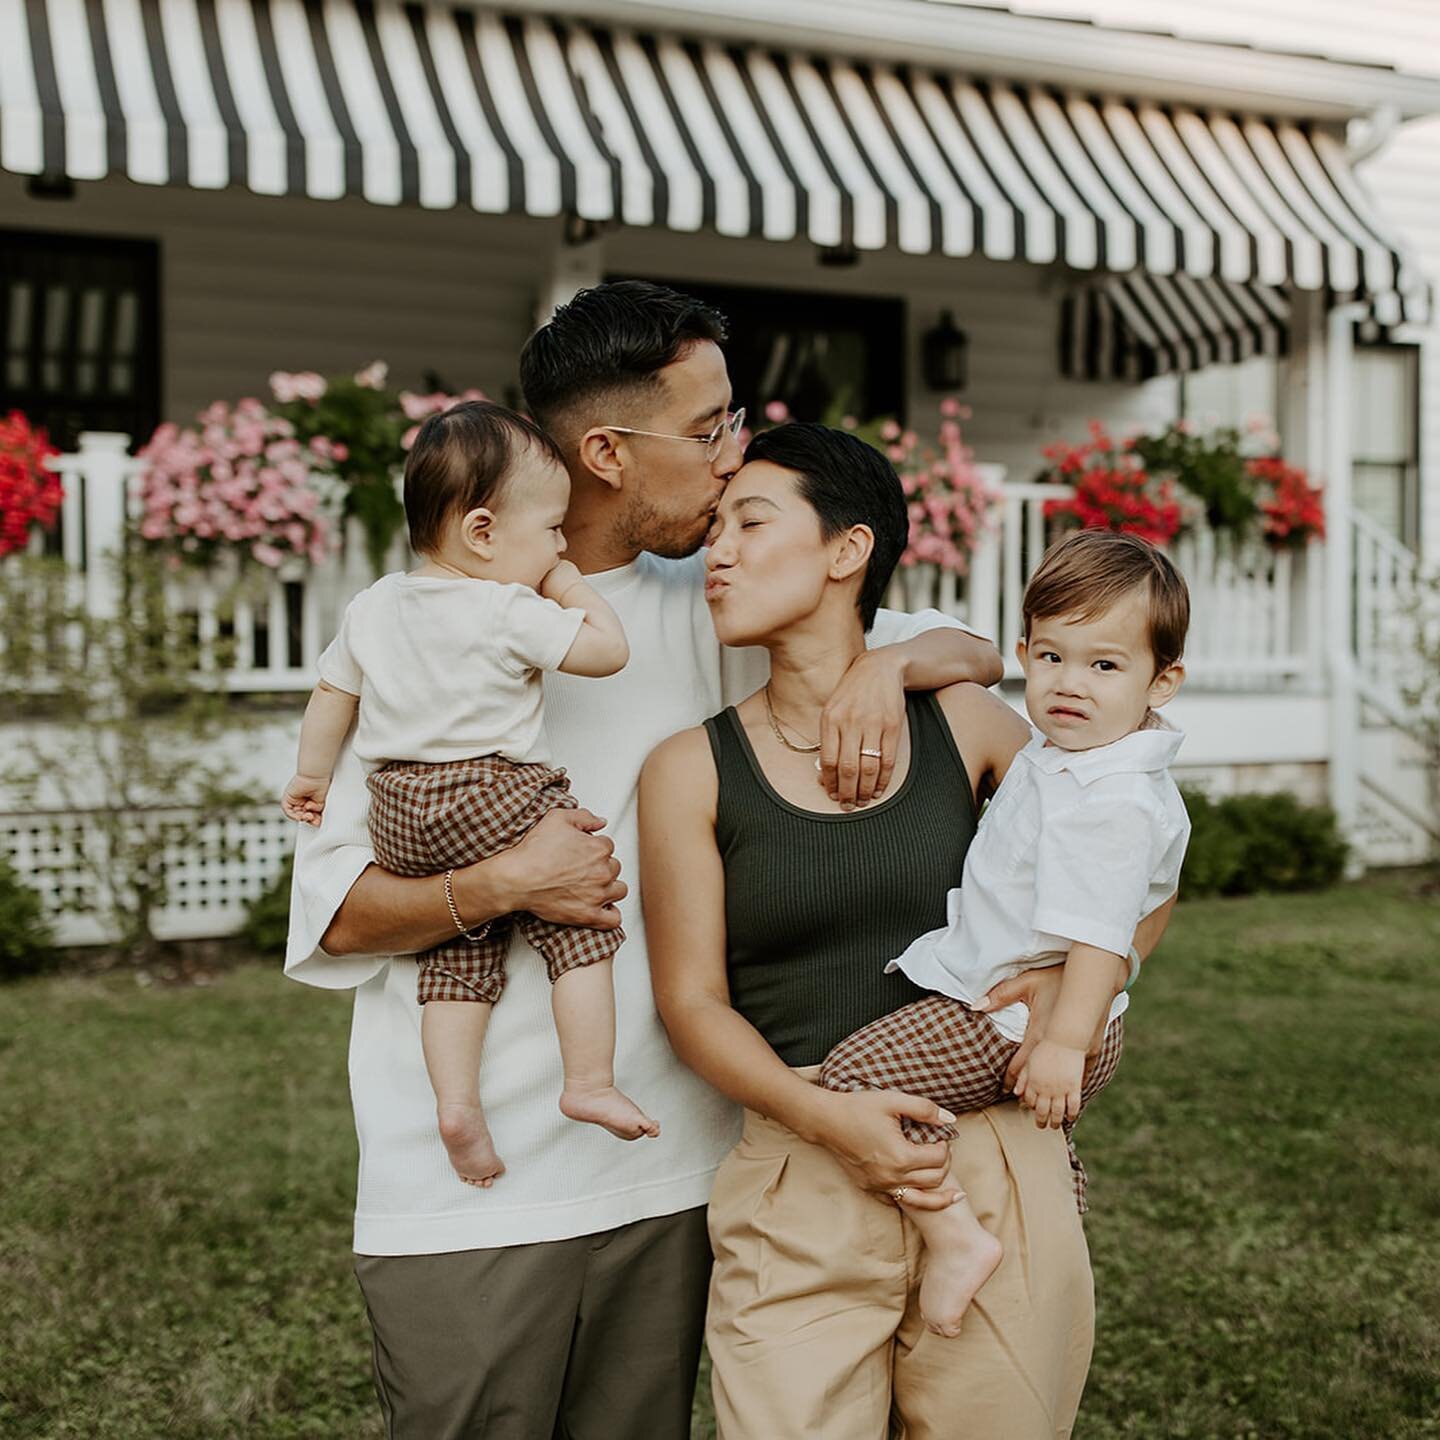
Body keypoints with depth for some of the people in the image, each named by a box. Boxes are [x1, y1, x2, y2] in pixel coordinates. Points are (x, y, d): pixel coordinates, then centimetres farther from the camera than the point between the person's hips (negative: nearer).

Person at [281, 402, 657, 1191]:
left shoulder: (372, 606, 10)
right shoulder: (512, 612, -12)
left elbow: (332, 693, 19)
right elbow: (609, 650, -7)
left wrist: (311, 774, 32)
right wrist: (568, 585, 6)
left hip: (398, 814, 7)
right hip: (494, 800, -7)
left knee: (459, 957, 13)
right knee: (578, 924, 4)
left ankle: (455, 1099, 4)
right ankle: (590, 1085, 3)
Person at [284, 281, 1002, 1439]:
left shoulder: (711, 611, 8)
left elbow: (975, 655, 11)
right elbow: (329, 915, -4)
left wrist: (891, 661, -10)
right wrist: (503, 885, -19)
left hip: (667, 1175, 4)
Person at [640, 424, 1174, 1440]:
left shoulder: (966, 724, 5)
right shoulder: (692, 771, 2)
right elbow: (693, 1001, 0)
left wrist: (1076, 976, -3)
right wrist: (823, 1115, -16)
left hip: (998, 1170, 1)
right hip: (800, 1191, -1)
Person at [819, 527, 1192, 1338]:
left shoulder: (1113, 801, -26)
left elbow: (1099, 931, -29)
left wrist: (1066, 1042, -29)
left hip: (1011, 1017, -11)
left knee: (854, 1076, -17)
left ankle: (956, 1236, -17)